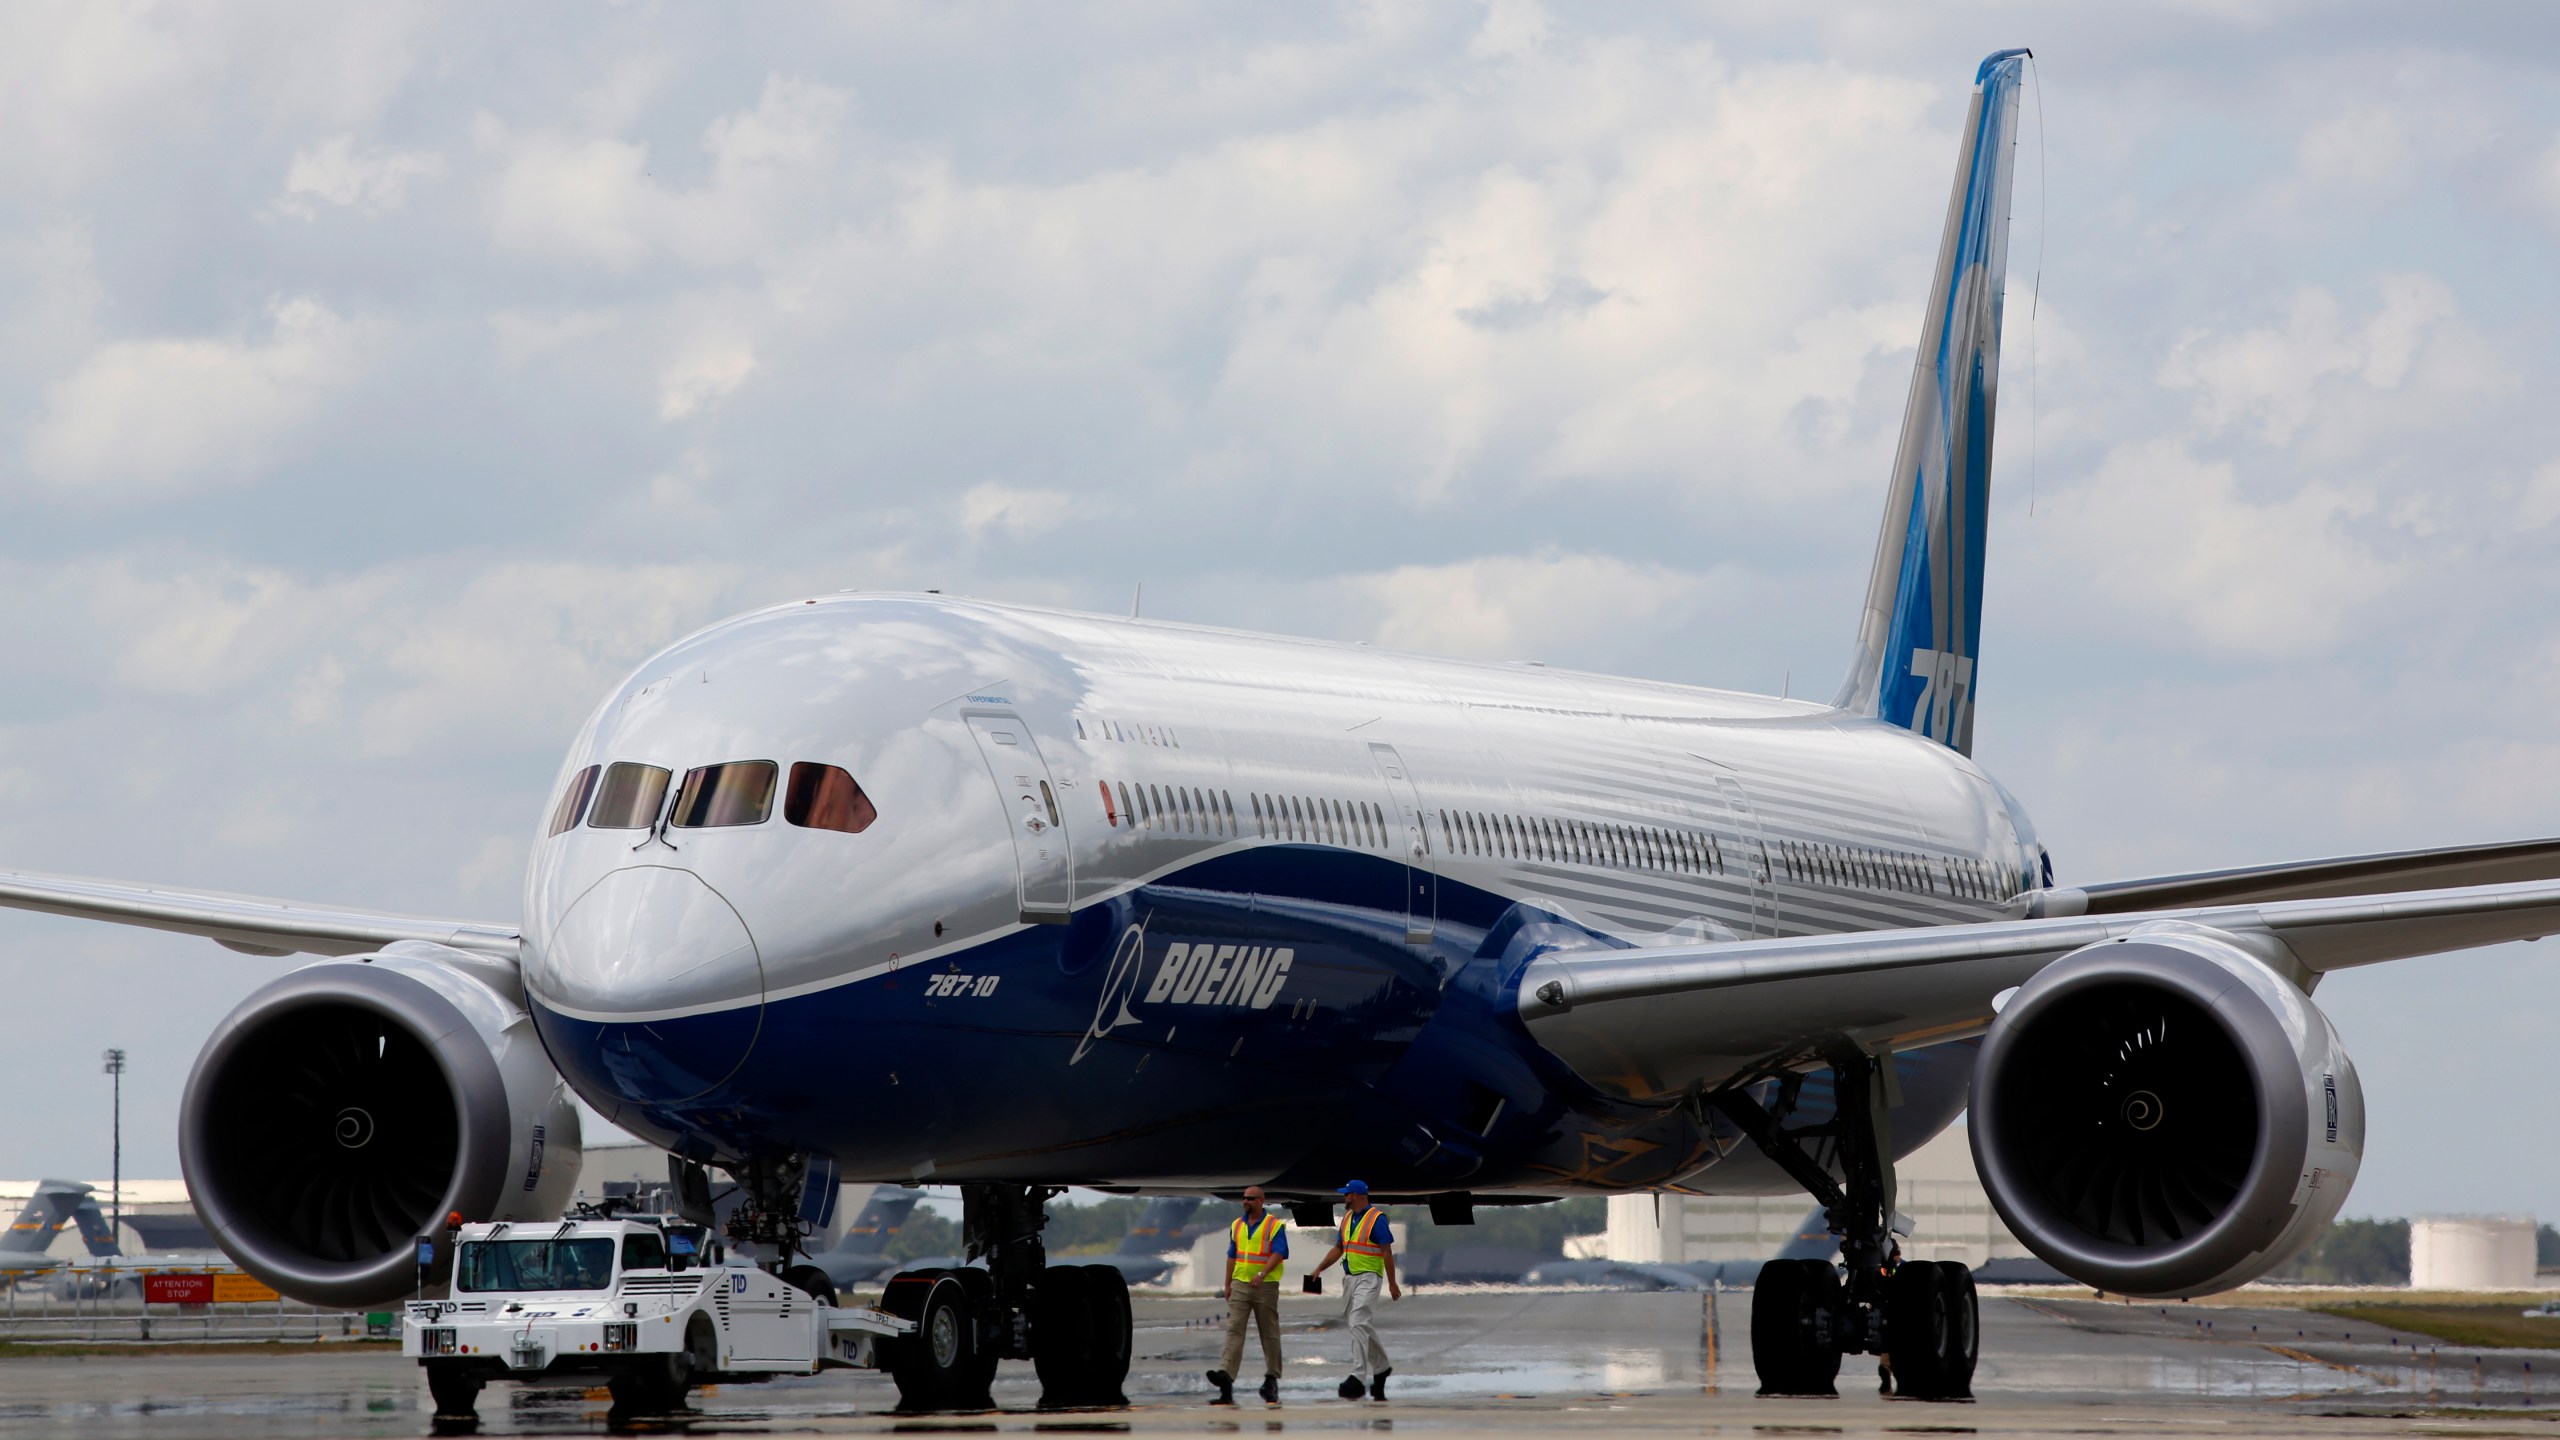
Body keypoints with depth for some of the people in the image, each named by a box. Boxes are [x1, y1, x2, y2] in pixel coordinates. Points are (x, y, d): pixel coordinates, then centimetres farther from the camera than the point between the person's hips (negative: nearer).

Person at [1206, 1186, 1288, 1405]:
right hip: (1240, 1285, 4)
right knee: (1234, 1330, -10)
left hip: (1265, 1286, -4)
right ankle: (1226, 1375, -21)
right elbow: (1232, 1256, 16)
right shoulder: (1237, 1225, 12)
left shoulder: (1274, 1225, -4)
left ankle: (1271, 1378, 15)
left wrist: (1262, 1274, -28)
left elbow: (1278, 1254, -14)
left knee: (1269, 1334, 5)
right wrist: (1227, 1284, 11)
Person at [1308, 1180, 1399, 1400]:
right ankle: (1381, 1368, 29)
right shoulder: (1347, 1218, 13)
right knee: (1365, 1327, 14)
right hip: (1350, 1278, 8)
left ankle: (1358, 1378, -22)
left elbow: (1387, 1252, -12)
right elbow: (1338, 1248, 19)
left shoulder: (1377, 1219, -11)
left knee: (1359, 1325, -17)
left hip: (1368, 1278, -8)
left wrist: (1392, 1283, -13)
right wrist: (1319, 1268, 8)